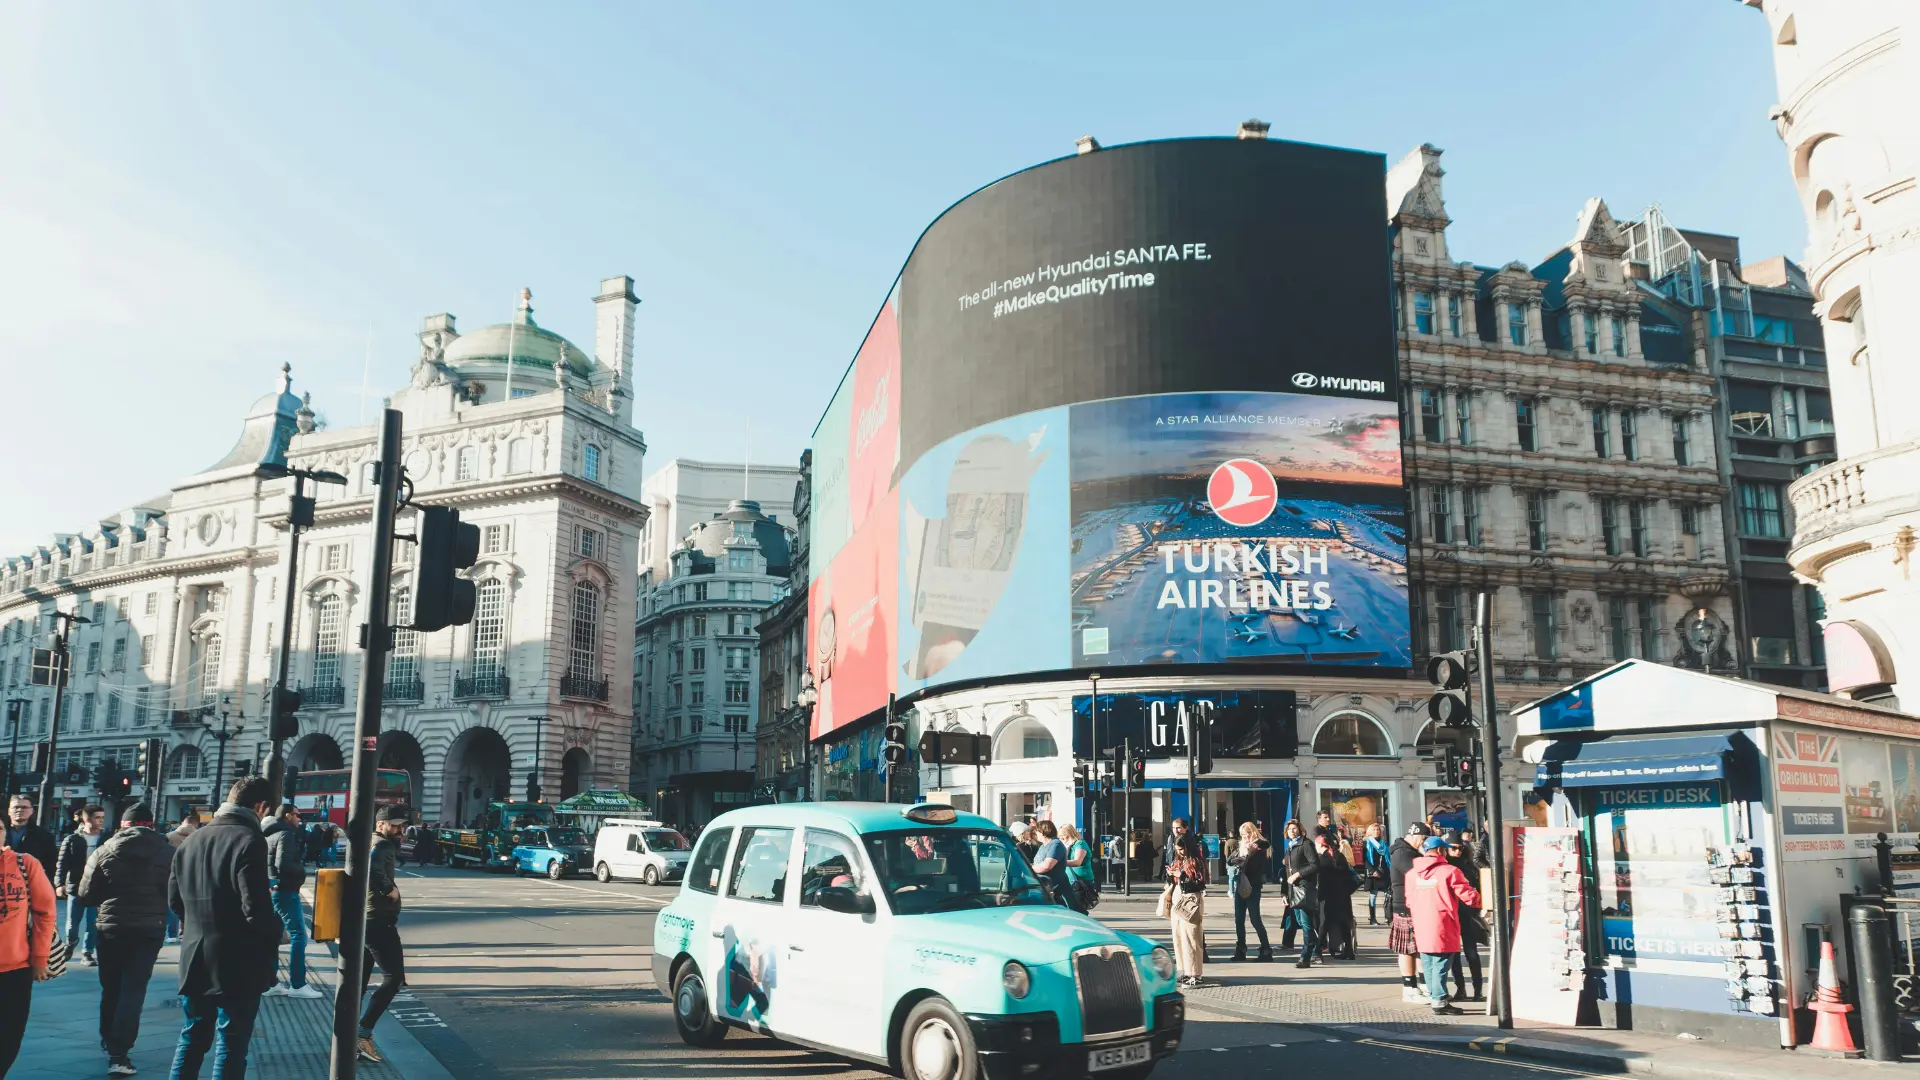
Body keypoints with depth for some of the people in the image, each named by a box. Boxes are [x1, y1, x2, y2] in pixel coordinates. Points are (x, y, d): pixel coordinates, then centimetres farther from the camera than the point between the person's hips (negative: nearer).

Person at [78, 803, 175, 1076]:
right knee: (133, 990, -1)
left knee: (110, 988, 18)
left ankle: (109, 1041, 32)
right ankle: (118, 1053, -9)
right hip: (149, 929, -1)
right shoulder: (167, 852, -2)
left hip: (111, 927, 1)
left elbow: (86, 895, 0)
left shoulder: (105, 850, -2)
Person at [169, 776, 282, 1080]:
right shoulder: (249, 841, -15)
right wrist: (274, 935, -2)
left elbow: (175, 899, 15)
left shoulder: (191, 840, 9)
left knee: (192, 1038, 17)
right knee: (231, 1045, 0)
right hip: (237, 962, -7)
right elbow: (256, 908, -20)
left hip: (195, 958, 7)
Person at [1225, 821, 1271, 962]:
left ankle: (1266, 950, 3)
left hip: (1252, 887, -6)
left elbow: (1255, 866, -16)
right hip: (1240, 887, 6)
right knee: (1238, 919, 6)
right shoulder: (1241, 846, 14)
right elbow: (1229, 860, 5)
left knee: (1255, 919, -4)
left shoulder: (1258, 847, -5)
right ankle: (1240, 950, 12)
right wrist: (1238, 858, -13)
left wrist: (1241, 861, -6)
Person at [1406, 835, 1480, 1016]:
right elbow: (1469, 896, -8)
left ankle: (1433, 996, 20)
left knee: (1428, 965, 14)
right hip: (1442, 928, -5)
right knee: (1440, 965, -2)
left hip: (1421, 929, 6)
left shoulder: (1412, 873, 7)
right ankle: (1440, 1002, -1)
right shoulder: (1449, 871, -10)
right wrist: (1481, 901, 12)